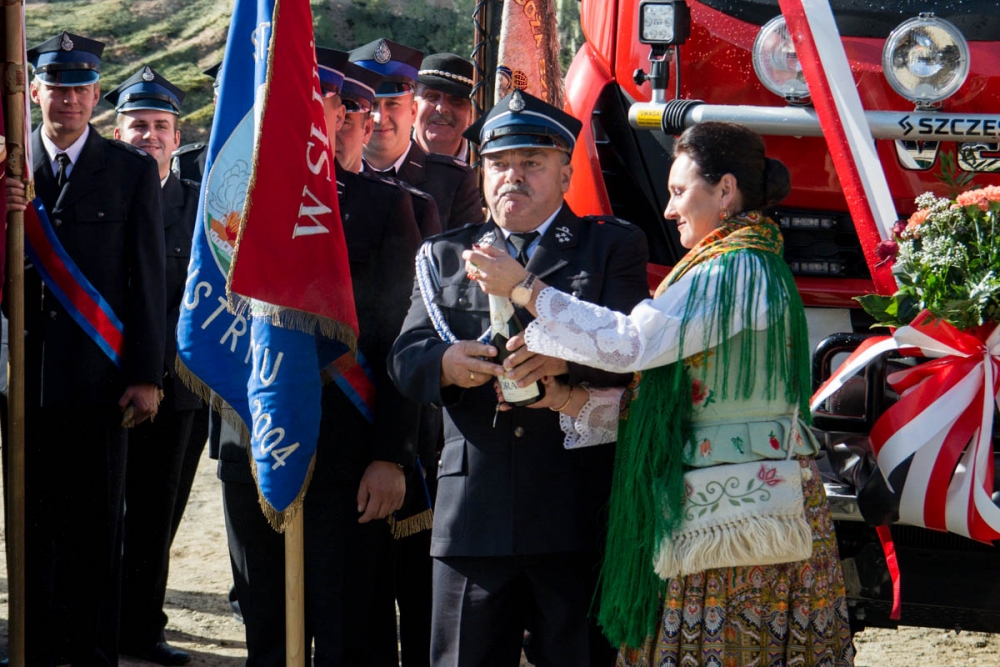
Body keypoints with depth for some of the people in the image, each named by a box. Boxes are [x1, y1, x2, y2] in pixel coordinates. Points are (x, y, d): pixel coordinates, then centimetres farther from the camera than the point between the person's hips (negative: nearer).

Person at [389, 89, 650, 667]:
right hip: (473, 510, 3)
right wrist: (445, 363, -16)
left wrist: (566, 356, -26)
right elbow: (405, 359, 7)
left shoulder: (614, 246, 10)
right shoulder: (445, 257, 19)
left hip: (578, 512, -2)